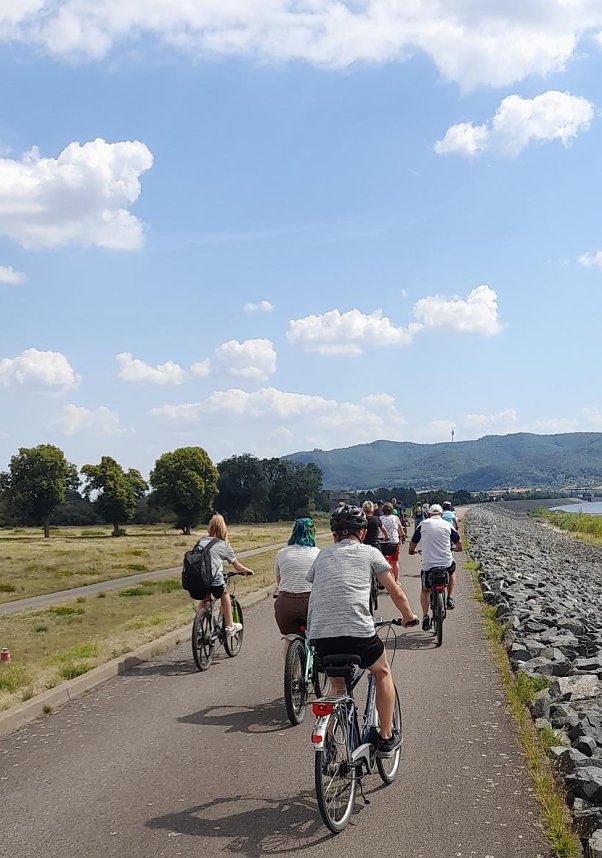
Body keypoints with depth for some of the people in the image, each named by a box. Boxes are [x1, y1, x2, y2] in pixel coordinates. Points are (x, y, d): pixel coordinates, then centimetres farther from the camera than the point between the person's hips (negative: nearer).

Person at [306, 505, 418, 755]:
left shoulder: (323, 555, 21)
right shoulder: (369, 553, 12)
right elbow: (396, 593, 18)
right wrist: (408, 616, 37)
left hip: (320, 636, 3)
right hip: (357, 634, -3)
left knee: (338, 687, 29)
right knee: (382, 672, 27)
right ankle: (386, 738, 27)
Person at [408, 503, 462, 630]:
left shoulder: (423, 525, 3)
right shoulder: (448, 525, 5)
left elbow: (412, 544, 10)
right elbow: (459, 545, 16)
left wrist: (412, 551, 34)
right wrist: (456, 548, 40)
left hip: (428, 565, -1)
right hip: (446, 564, 1)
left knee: (425, 590, 21)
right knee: (452, 571, 37)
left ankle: (425, 616, 2)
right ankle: (450, 598, 25)